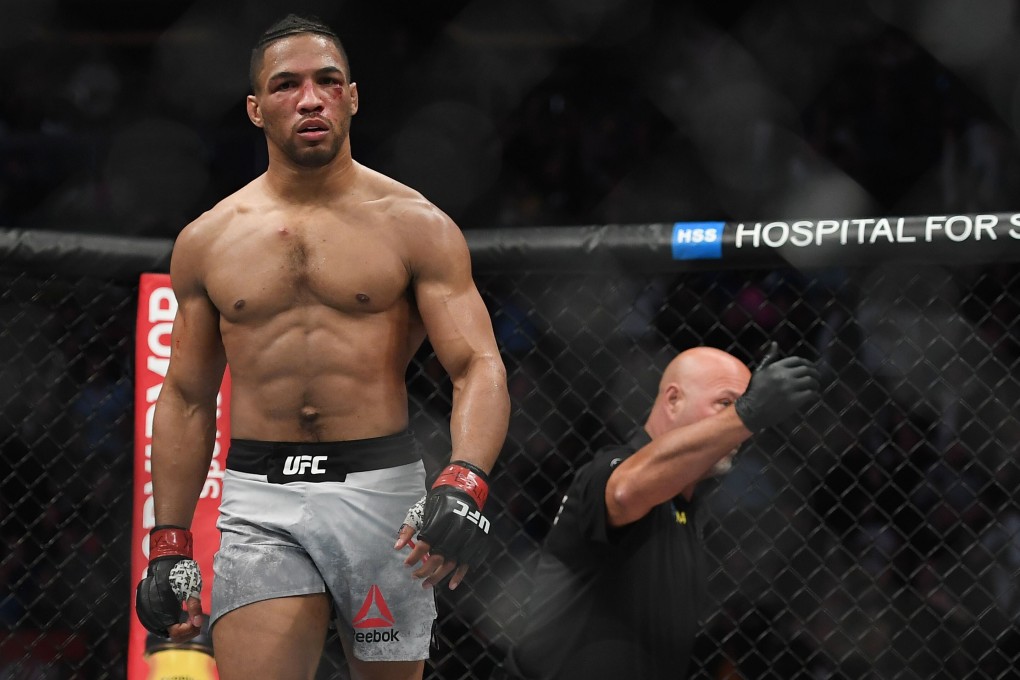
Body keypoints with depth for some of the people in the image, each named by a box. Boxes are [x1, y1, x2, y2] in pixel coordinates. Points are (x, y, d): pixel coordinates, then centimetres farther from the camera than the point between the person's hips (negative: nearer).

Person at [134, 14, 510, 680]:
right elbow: (187, 398, 15)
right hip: (261, 500, 1)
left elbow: (479, 366, -7)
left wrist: (464, 483, -26)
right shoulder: (207, 241, 10)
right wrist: (168, 545, 9)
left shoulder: (414, 225, 1)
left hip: (381, 489, -1)